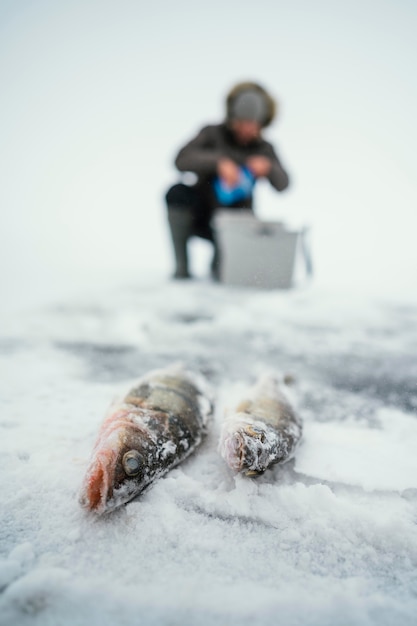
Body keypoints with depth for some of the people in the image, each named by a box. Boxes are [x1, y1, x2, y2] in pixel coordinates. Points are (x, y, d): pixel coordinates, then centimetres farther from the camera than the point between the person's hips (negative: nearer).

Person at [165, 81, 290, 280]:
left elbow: (282, 184, -11)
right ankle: (181, 264, -16)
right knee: (177, 193, -31)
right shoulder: (213, 134, -4)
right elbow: (182, 160, -20)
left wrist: (268, 168, -33)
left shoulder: (263, 149, 1)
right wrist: (219, 162, -35)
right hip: (200, 213, 0)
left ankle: (219, 259, 12)